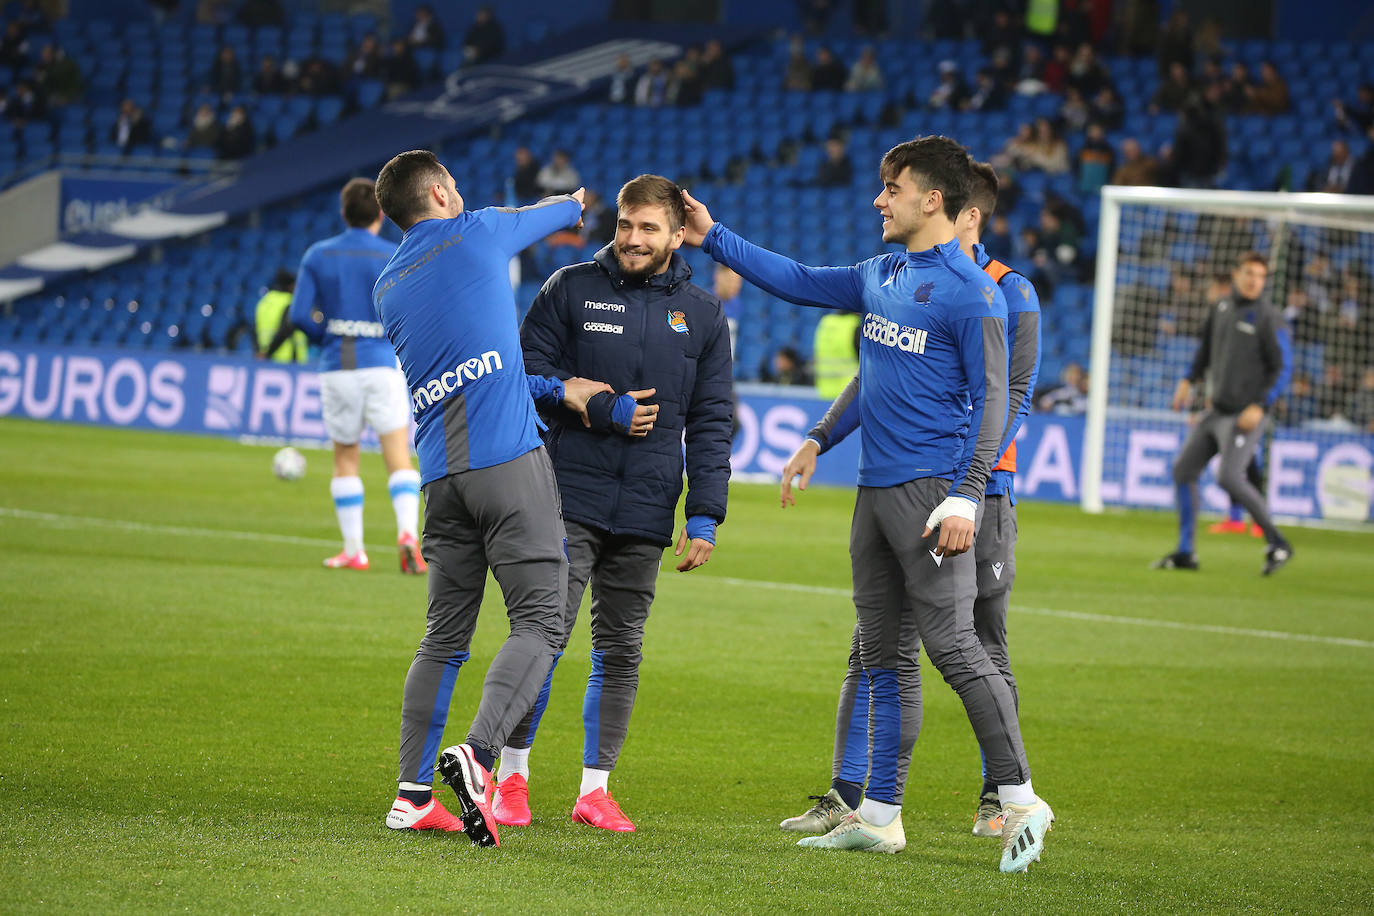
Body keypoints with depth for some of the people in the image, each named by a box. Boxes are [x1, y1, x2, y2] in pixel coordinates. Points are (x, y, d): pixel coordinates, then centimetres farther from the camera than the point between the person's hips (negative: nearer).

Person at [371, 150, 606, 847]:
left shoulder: (387, 288, 18)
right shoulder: (475, 234, 5)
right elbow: (553, 214, 25)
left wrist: (558, 390, 21)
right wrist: (576, 203, 48)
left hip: (441, 476, 6)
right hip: (510, 462, -6)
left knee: (444, 639, 11)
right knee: (538, 622, -9)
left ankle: (412, 794, 5)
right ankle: (477, 754, -29)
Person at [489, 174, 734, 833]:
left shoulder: (701, 315, 9)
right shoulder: (572, 290, 3)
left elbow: (711, 422, 8)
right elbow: (529, 374, 0)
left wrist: (705, 517, 0)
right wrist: (606, 411, -10)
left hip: (645, 509, 3)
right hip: (570, 495, -3)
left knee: (620, 651, 5)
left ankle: (595, 788, 11)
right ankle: (511, 776, 2)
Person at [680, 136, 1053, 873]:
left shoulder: (971, 293, -10)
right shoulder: (880, 277, 14)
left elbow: (990, 399, -13)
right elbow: (799, 282, 28)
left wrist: (966, 496, -20)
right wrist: (713, 239, 26)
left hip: (930, 492, -9)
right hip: (874, 489, 9)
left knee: (953, 644, -14)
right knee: (879, 655, 11)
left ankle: (1018, 800, -11)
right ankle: (879, 816, 16)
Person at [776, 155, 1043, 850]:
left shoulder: (1009, 294, -3)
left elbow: (1012, 397, -10)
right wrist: (817, 443, 9)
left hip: (977, 489, -4)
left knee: (983, 650, 4)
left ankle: (1001, 796, 17)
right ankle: (851, 795, 0)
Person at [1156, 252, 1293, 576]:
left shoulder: (1268, 317, -10)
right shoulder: (1221, 308, 10)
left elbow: (1281, 368, -12)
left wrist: (1259, 406, -20)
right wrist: (1189, 380, 17)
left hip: (1244, 414, -8)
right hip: (1216, 411, 8)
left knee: (1229, 477, -20)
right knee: (1184, 469, 5)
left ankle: (1277, 544, -9)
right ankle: (1185, 552, 13)